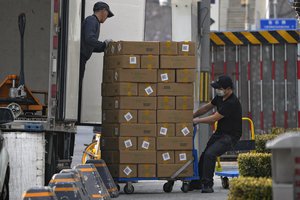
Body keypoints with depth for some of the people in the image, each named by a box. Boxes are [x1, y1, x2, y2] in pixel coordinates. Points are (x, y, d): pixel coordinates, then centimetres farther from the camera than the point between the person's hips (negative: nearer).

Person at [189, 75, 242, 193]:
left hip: (230, 136, -9)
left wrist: (197, 120, -11)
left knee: (210, 154, -27)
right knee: (204, 155, 6)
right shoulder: (220, 97, 5)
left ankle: (208, 185, -21)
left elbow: (214, 118, -21)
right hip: (219, 133, 9)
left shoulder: (232, 103, -24)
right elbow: (207, 108, 20)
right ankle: (197, 182, 22)